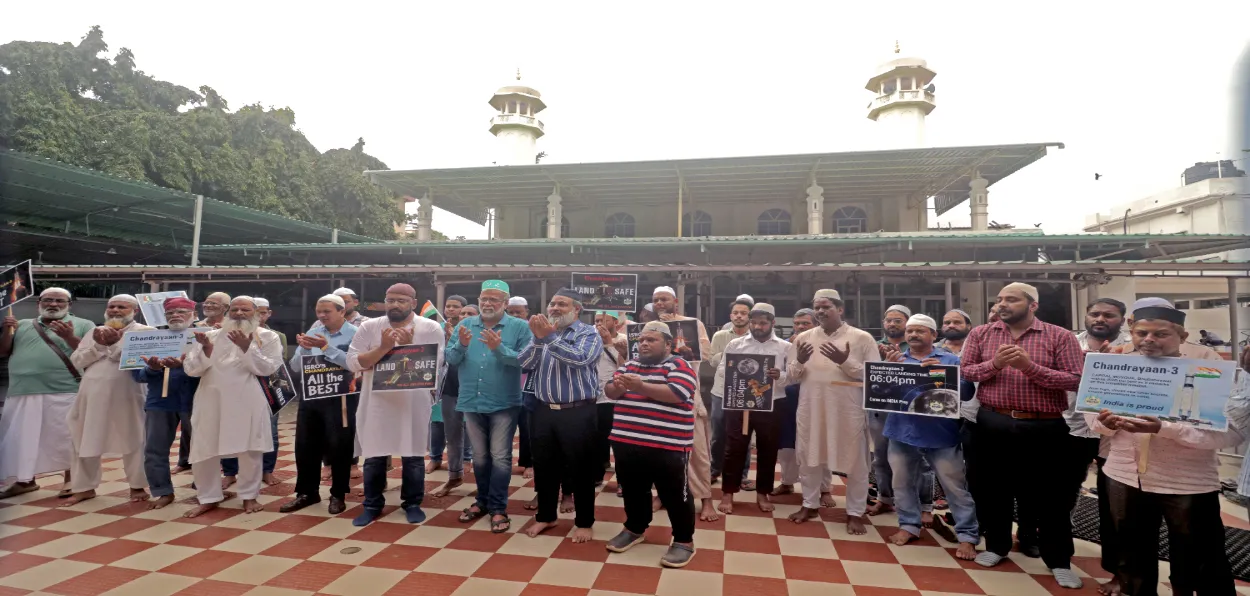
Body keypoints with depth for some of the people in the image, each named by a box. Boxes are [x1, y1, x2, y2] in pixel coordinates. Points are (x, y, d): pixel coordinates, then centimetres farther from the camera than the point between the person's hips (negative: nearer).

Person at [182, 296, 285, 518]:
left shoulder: (267, 337, 2)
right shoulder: (211, 335, 9)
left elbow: (268, 368, -8)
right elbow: (191, 369, 4)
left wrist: (247, 348, -17)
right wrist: (206, 349, -13)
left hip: (247, 402, -2)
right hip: (212, 400, 3)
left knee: (249, 450, 5)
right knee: (203, 451, 7)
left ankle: (249, 496, 22)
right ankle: (209, 498, 26)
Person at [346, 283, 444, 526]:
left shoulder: (431, 328, -5)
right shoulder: (369, 327, 1)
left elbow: (435, 365, -11)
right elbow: (352, 362, -6)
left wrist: (410, 346, -21)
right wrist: (383, 347, -18)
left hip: (414, 403, -1)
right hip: (376, 402, 2)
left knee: (413, 456, 8)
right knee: (374, 456, 12)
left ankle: (412, 503, 26)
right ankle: (372, 504, 30)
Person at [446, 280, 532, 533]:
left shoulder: (519, 327, -8)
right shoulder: (465, 325, 3)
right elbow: (451, 359, -2)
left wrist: (499, 348, -29)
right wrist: (461, 345, -22)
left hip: (504, 404, -4)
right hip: (472, 403, 4)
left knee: (500, 457, 3)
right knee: (479, 457, 17)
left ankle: (498, 508, 14)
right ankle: (483, 501, 33)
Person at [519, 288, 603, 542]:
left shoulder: (589, 334, -4)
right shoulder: (542, 330, 10)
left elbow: (580, 359, -23)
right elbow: (523, 363, -2)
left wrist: (550, 337, -25)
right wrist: (538, 338, -17)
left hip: (578, 413, -4)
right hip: (543, 411, 5)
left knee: (581, 468, 5)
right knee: (544, 466, 14)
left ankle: (584, 522, 21)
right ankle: (545, 516, 33)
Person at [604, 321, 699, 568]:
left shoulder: (679, 367, -7)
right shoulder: (629, 365, 12)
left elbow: (676, 394, -22)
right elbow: (610, 392, 9)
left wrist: (640, 386, -28)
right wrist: (618, 386, -16)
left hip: (667, 446, -6)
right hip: (627, 443, 6)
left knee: (675, 495, 6)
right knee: (633, 491, 20)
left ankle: (684, 540, 21)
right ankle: (635, 528, 40)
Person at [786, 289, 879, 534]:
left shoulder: (862, 338, -4)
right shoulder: (804, 338, 4)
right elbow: (791, 375, 7)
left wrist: (846, 362, -20)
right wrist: (799, 362, -14)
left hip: (848, 410, -2)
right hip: (811, 408, 3)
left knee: (855, 462, 8)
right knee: (809, 457, 14)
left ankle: (855, 513, 26)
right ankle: (810, 504, 32)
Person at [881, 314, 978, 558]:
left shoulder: (951, 360, 3)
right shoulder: (895, 360, 9)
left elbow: (967, 391, -6)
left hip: (941, 434, -2)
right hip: (903, 432, 3)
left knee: (955, 485, 1)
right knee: (902, 482, 11)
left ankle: (967, 535, 13)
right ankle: (909, 525, 26)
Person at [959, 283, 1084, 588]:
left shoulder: (1060, 336, -3)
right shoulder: (981, 334, 3)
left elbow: (1075, 380, -12)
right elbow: (964, 372, -2)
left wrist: (1030, 366, -21)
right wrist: (995, 363, -18)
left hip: (1044, 427, -2)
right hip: (993, 424, 2)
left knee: (1049, 494, 9)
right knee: (993, 488, 13)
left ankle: (1059, 561, 28)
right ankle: (996, 546, 33)